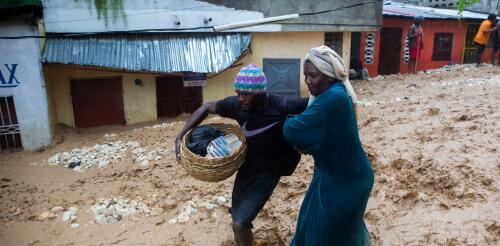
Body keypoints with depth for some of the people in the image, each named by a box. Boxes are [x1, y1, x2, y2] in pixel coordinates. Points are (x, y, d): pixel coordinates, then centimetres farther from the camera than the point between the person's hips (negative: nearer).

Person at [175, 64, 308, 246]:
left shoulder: (281, 106, -26)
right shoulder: (236, 105, -16)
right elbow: (206, 108, -3)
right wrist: (181, 136, -7)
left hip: (268, 173, -4)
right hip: (246, 168, 4)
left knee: (240, 224, -10)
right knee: (238, 220, 20)